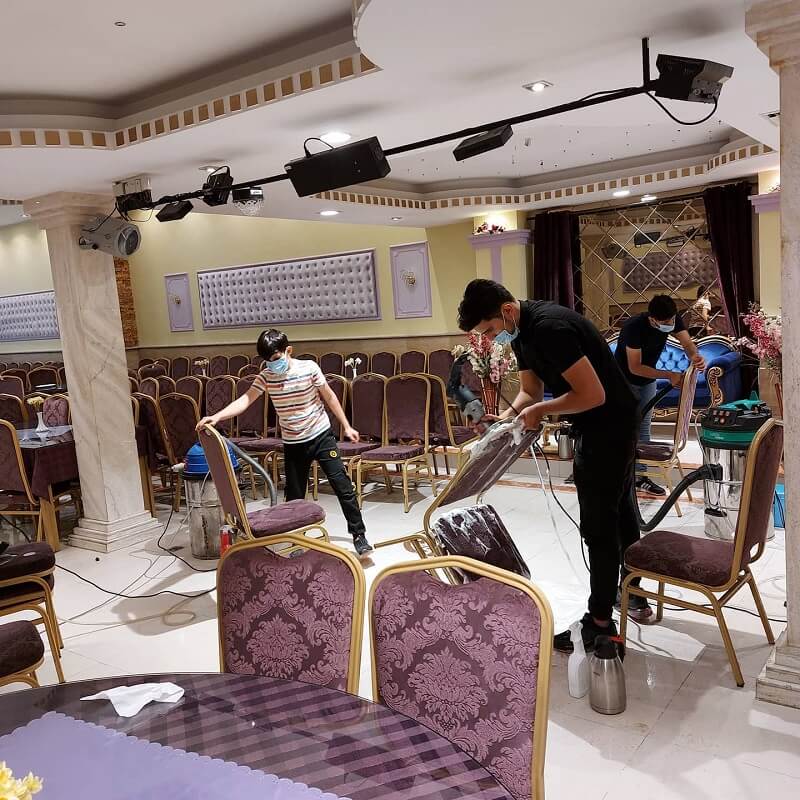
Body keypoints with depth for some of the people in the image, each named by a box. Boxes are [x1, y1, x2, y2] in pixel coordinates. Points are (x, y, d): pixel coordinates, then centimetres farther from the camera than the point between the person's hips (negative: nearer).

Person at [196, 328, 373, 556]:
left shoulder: (309, 368, -12)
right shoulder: (266, 376, -6)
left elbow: (329, 397, -2)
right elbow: (245, 399, -16)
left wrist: (346, 426, 1)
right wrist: (217, 416, -31)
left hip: (321, 435, -2)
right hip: (293, 443, 3)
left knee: (343, 487, -2)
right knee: (294, 496, 8)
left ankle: (359, 535, 9)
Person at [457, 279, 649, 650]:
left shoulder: (549, 327, -28)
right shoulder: (521, 331, 2)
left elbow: (593, 394, -30)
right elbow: (530, 390, 9)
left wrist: (540, 411, -20)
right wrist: (510, 414, -9)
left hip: (610, 423, -10)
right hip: (599, 425, 10)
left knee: (598, 524, -2)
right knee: (618, 510, 21)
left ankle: (600, 624, 11)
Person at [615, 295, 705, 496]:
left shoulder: (673, 319, -14)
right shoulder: (634, 327, -33)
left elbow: (687, 342, -23)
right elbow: (635, 368, -30)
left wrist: (695, 355, -47)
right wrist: (669, 375, -33)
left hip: (648, 380, 6)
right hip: (626, 379, -6)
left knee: (644, 426, 8)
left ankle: (640, 475, 14)